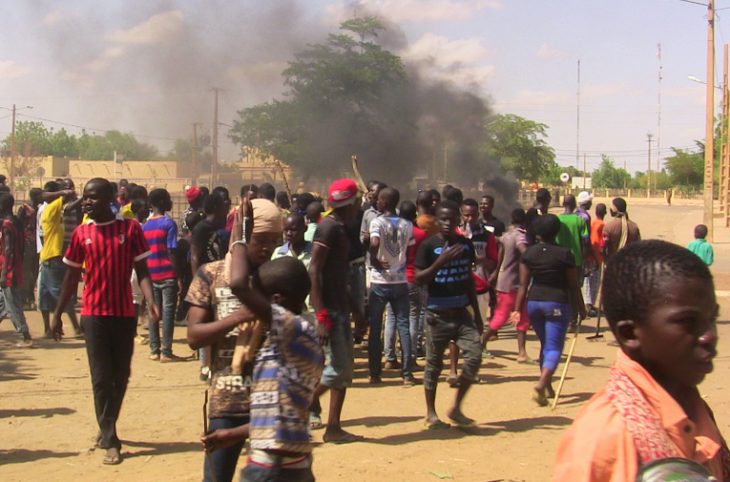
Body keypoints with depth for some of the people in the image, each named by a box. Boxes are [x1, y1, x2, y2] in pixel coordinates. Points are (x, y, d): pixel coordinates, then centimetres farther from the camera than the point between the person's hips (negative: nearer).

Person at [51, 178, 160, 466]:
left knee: (120, 377, 10)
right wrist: (57, 313, 8)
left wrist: (150, 302, -20)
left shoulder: (130, 228, -3)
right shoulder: (81, 233, 1)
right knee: (101, 378, -3)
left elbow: (141, 270, -5)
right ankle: (110, 441, 1)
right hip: (94, 314, 0)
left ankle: (106, 427, 30)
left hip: (125, 314, 0)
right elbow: (72, 276, 8)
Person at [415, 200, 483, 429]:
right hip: (437, 315, -4)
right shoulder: (429, 246, -7)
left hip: (461, 313, 4)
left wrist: (477, 313, 15)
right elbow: (418, 278, -12)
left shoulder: (466, 245, 7)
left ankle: (456, 408, 9)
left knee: (474, 354, -6)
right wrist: (441, 261, -24)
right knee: (433, 364, 5)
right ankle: (431, 414, 19)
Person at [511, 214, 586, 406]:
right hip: (558, 304, -4)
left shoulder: (529, 253, 1)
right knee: (554, 347, -2)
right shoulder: (565, 254, -9)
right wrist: (581, 308, 6)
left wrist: (518, 309, 3)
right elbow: (574, 285, -4)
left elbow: (523, 284, -1)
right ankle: (541, 384, -23)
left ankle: (548, 387, 26)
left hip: (534, 302, 4)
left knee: (545, 344, 20)